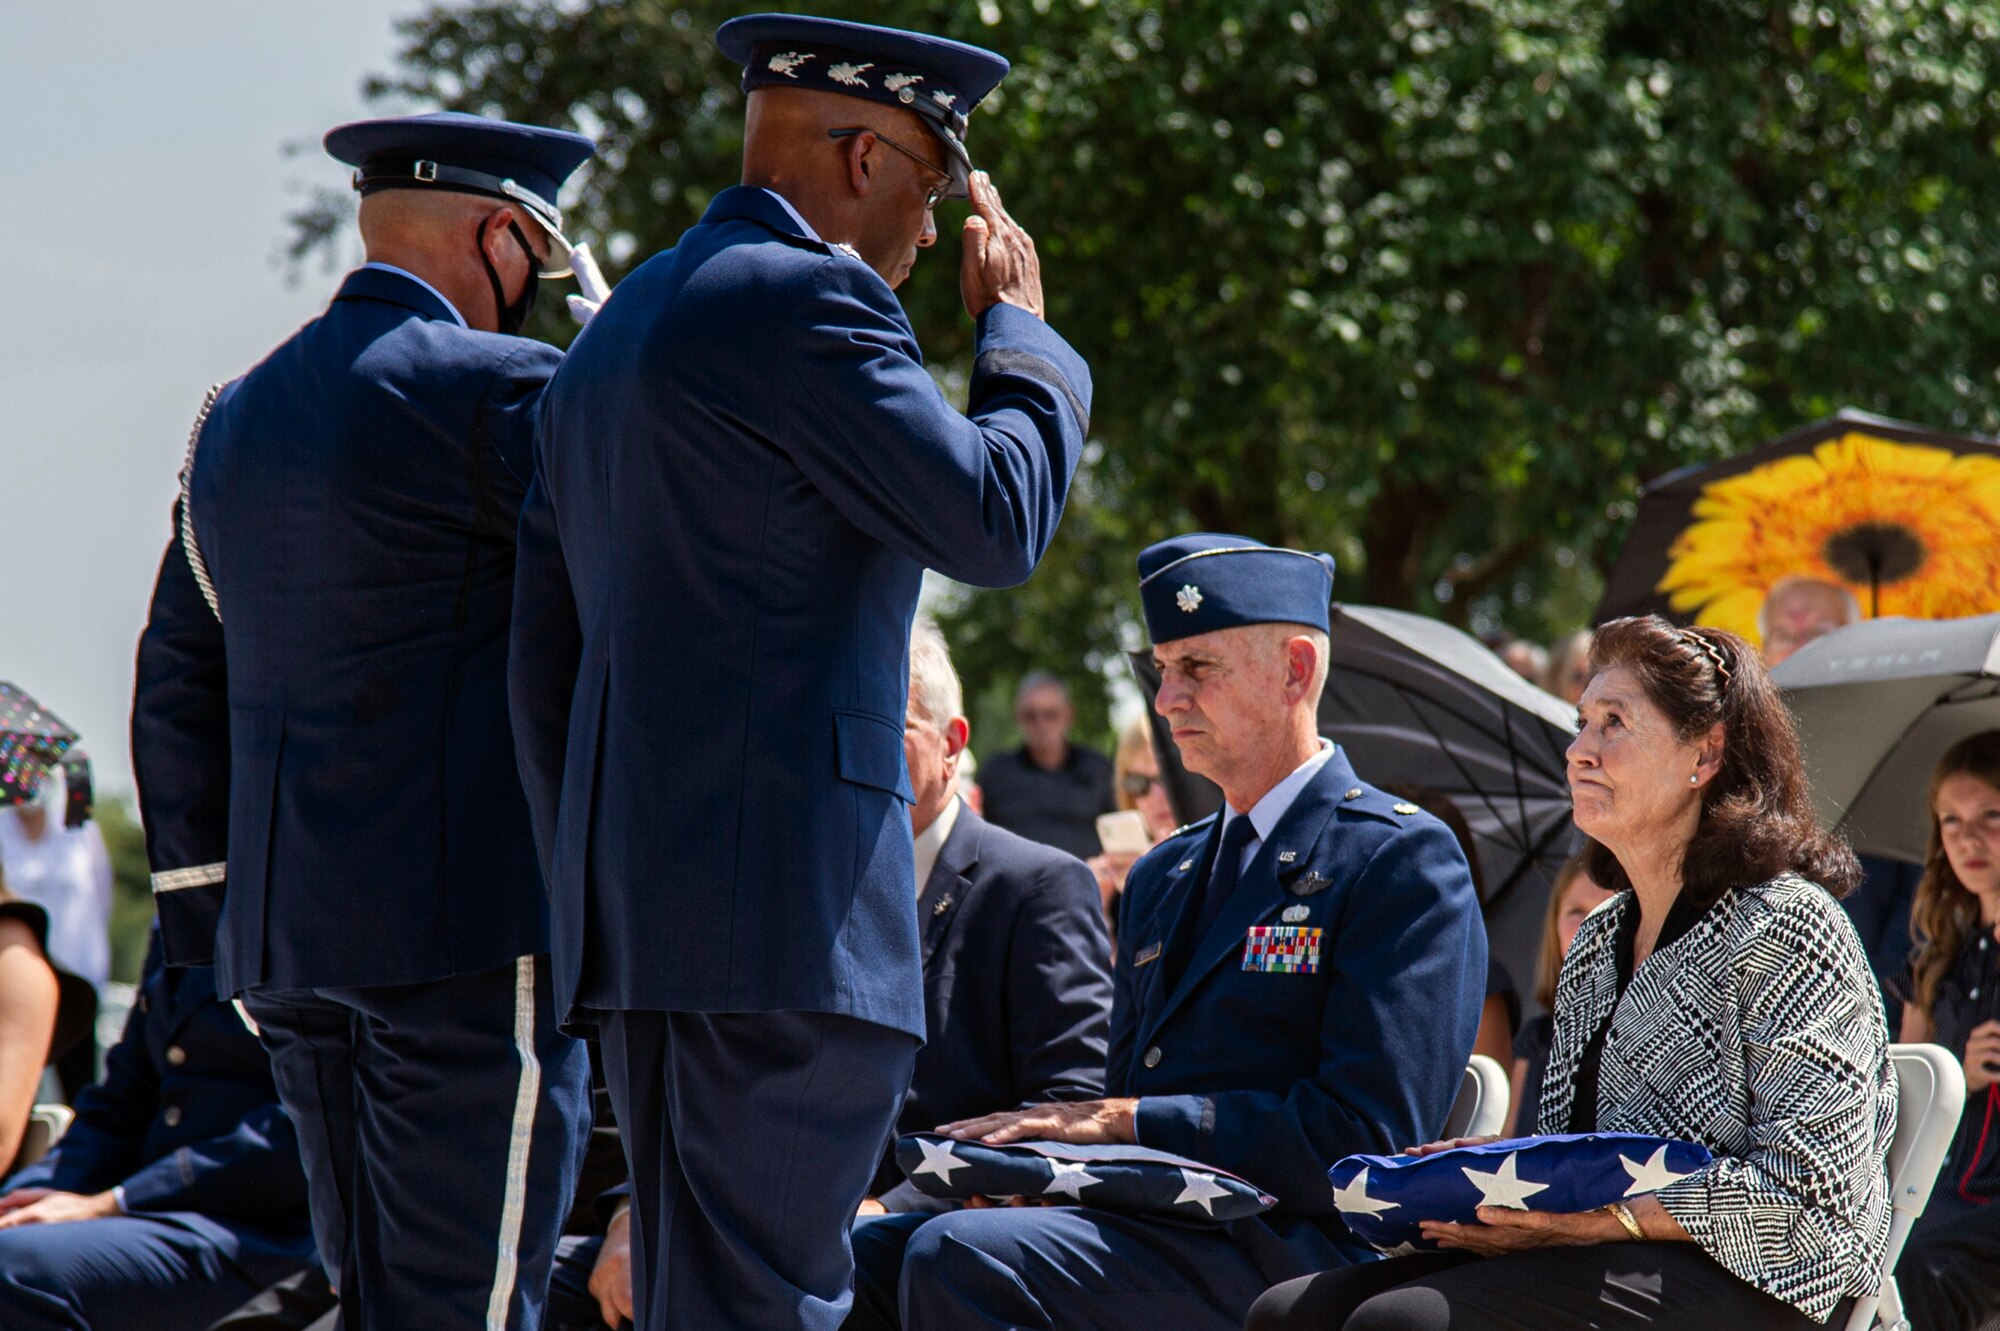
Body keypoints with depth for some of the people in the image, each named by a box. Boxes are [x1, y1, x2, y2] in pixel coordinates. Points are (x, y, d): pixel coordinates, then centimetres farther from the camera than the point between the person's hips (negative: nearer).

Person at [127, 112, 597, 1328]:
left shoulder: (235, 419, 17)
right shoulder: (497, 391, -10)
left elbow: (177, 695, 20)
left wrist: (211, 914, 22)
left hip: (283, 936, 8)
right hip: (468, 918, -8)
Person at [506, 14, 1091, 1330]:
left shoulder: (621, 325, 21)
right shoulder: (804, 298, -9)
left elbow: (546, 645, 21)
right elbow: (994, 518, -10)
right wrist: (1017, 327, 6)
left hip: (634, 908, 10)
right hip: (781, 901, -10)